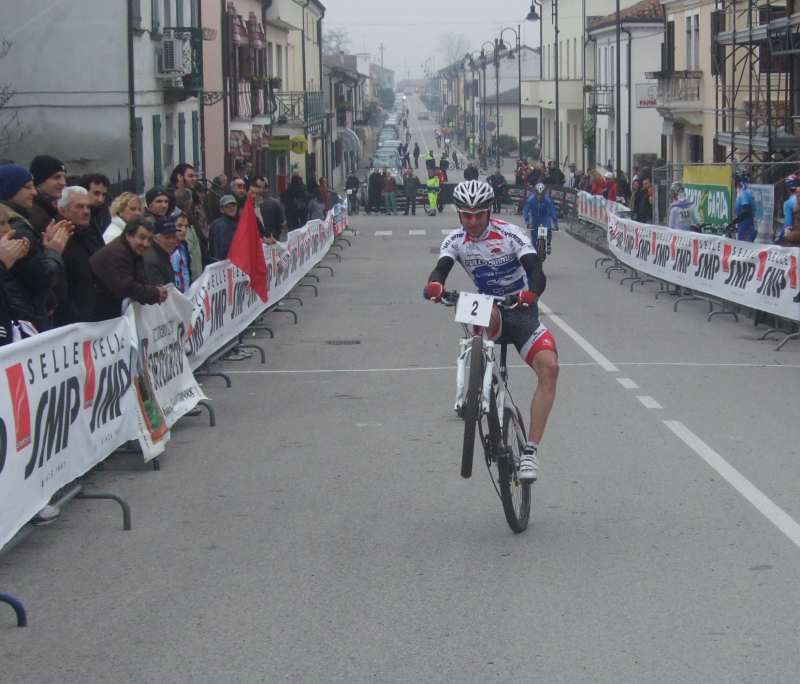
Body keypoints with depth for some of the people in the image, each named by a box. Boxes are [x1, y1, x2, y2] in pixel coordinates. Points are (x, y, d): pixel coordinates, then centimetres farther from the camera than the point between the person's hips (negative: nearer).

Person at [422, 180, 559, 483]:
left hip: (522, 312, -1)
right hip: (488, 312, 1)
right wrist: (434, 284, -45)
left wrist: (531, 292, -49)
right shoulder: (456, 240, -4)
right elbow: (441, 269, -19)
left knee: (549, 367, -26)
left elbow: (537, 272, -26)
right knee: (486, 315, -39)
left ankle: (531, 449, -21)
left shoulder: (510, 235, -14)